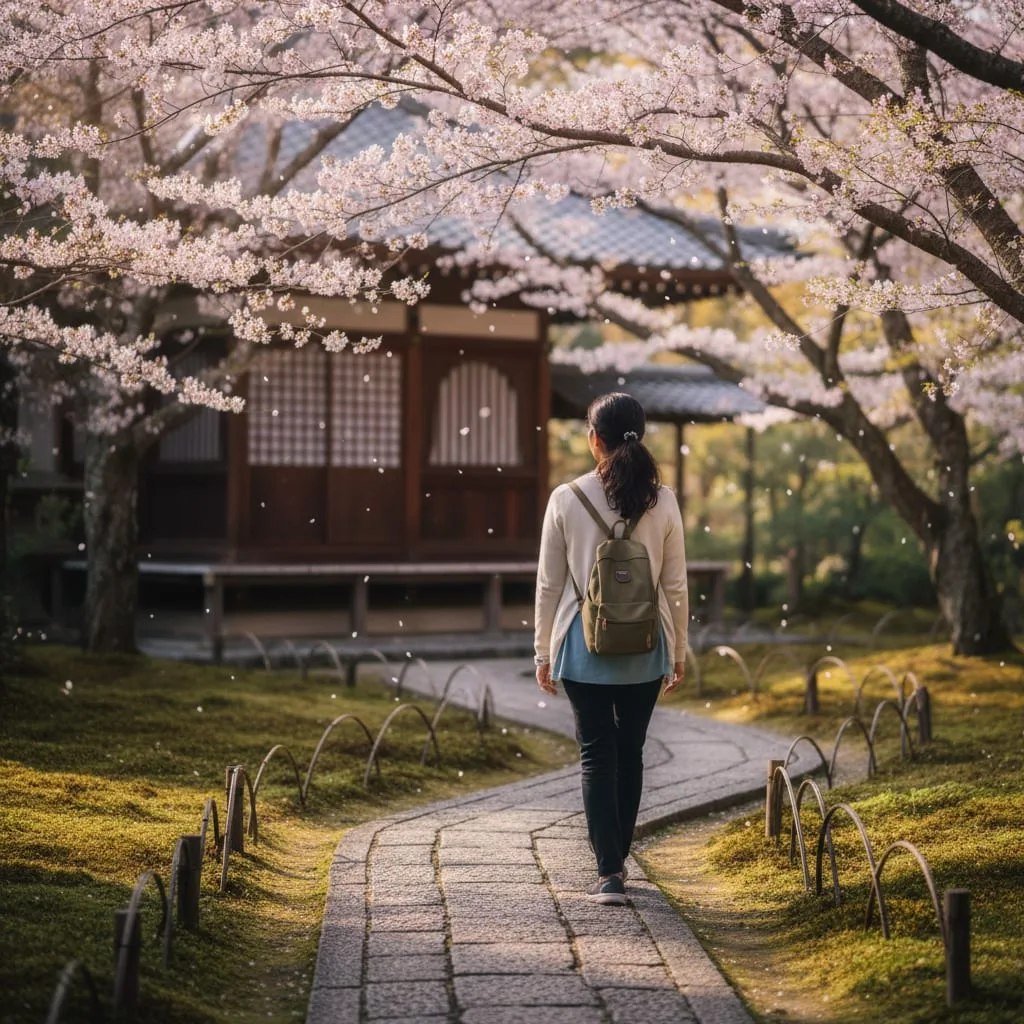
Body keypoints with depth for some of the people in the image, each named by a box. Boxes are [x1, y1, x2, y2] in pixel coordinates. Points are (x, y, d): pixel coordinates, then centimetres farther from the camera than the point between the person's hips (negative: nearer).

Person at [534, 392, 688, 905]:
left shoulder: (566, 499, -8)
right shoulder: (662, 501, -5)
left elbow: (549, 584, -3)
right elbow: (675, 585, 1)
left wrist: (543, 652, 7)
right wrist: (679, 651, 12)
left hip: (584, 646, -2)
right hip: (644, 650, 2)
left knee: (596, 754, 4)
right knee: (630, 752, 15)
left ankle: (609, 872, -3)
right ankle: (617, 860, 27)